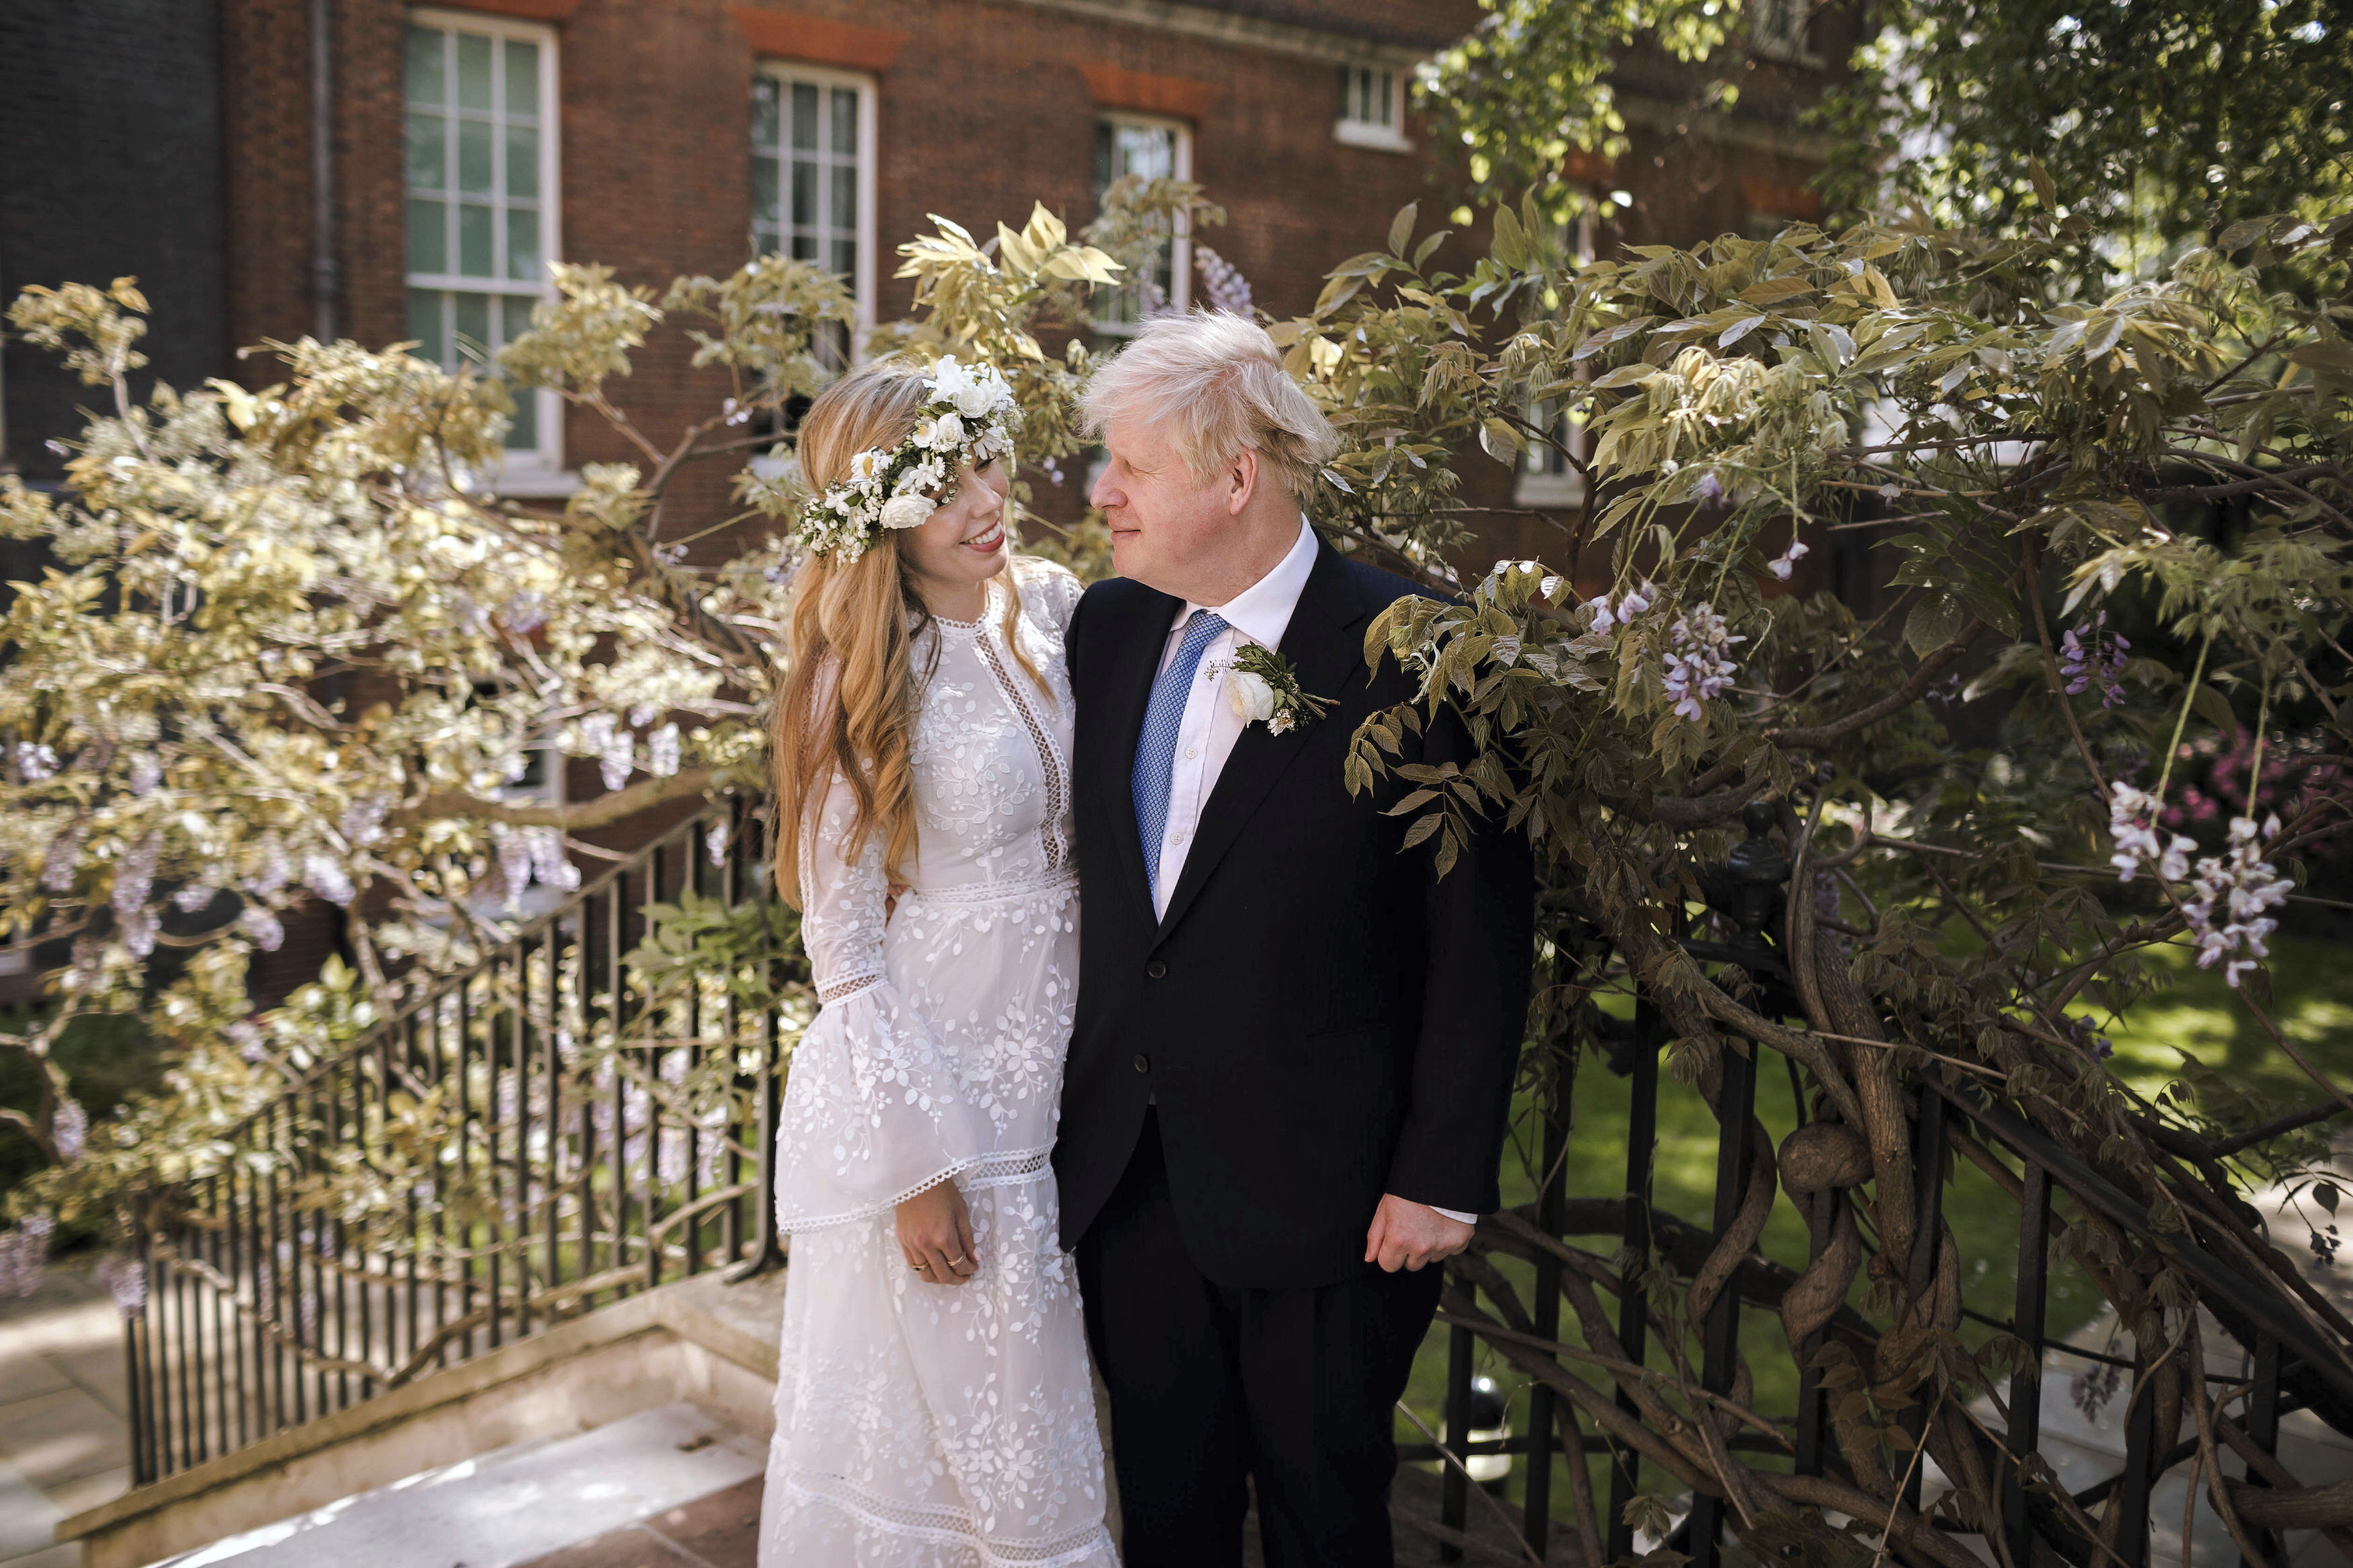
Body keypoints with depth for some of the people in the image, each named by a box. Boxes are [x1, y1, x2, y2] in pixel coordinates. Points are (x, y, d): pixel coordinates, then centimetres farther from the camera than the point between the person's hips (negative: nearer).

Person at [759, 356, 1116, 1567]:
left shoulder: (1050, 608, 1)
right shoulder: (864, 678, -16)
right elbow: (844, 947, -14)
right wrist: (918, 1166, -14)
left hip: (1052, 1085, 6)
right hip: (927, 1098, -6)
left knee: (1040, 1414, 21)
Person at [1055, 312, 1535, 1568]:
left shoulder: (1405, 654, -16)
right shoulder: (1106, 627, 2)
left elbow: (1482, 938, -13)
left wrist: (1443, 1179, -12)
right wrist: (1074, 1105, 10)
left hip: (1320, 1187, -5)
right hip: (1127, 1174, 5)